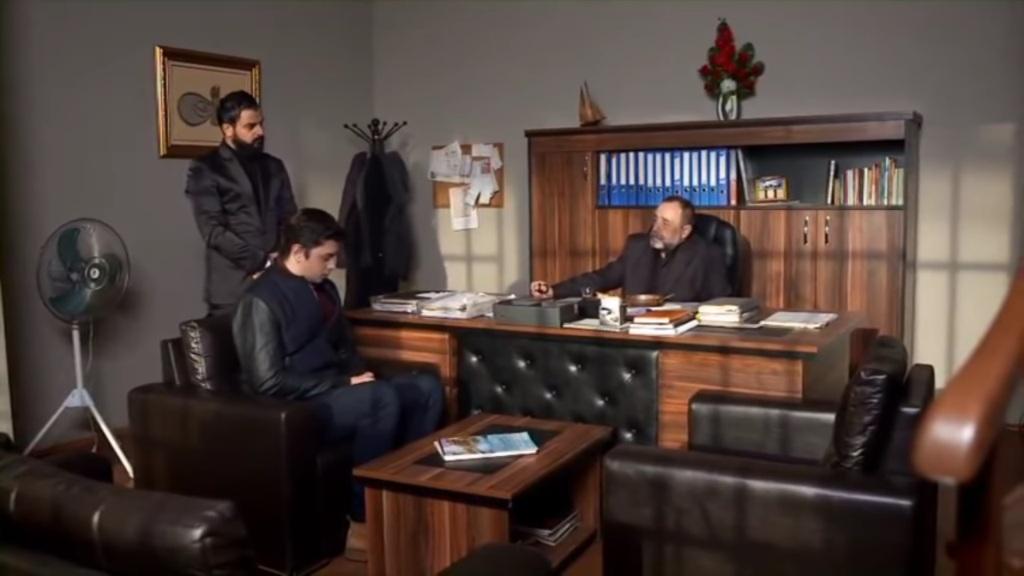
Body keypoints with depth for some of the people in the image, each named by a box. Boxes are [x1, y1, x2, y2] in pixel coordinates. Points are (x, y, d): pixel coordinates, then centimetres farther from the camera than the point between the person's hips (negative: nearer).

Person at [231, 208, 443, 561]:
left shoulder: (323, 289, 12)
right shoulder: (261, 301, -15)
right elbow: (269, 382, -21)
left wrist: (360, 377, 0)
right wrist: (344, 384, -19)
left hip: (335, 393, 9)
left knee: (428, 387, -5)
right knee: (382, 397, -32)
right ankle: (363, 526, -23)